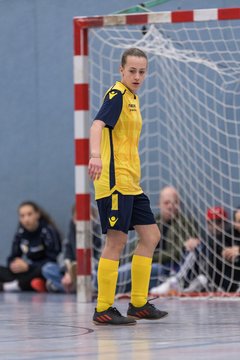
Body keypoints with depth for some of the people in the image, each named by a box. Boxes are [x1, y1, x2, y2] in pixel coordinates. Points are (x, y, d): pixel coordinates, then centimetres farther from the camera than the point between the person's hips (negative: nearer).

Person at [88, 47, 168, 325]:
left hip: (130, 183, 10)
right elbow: (98, 125, -28)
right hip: (114, 181, -10)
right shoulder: (117, 95, -11)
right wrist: (96, 155, -46)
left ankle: (138, 304, 17)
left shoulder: (132, 98, 17)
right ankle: (103, 310, -5)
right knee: (116, 241, -9)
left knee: (150, 236, 11)